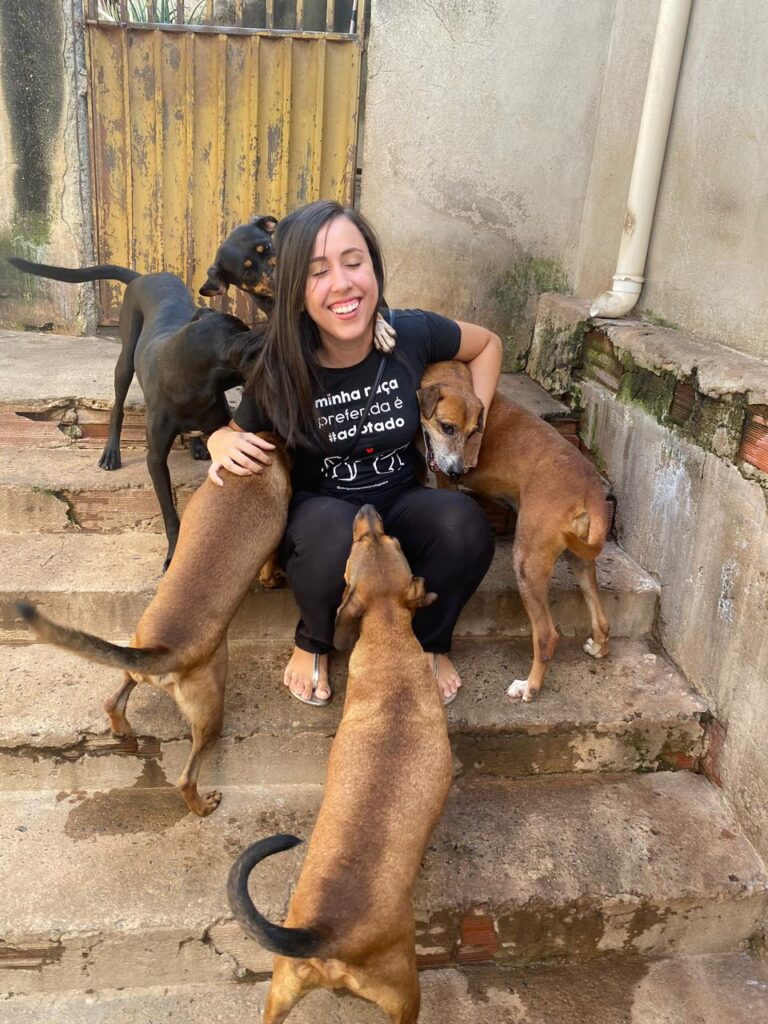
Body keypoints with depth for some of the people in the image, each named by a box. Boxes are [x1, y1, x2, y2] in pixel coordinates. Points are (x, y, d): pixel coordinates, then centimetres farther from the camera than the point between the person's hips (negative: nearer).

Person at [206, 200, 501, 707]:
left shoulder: (413, 334, -16)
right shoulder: (280, 370, -16)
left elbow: (488, 345, 6)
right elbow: (236, 432, 3)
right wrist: (225, 443, -20)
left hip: (401, 502, 2)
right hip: (319, 509, -1)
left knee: (464, 524, -31)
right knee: (335, 533, -38)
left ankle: (430, 642, 1)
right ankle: (314, 643, -2)